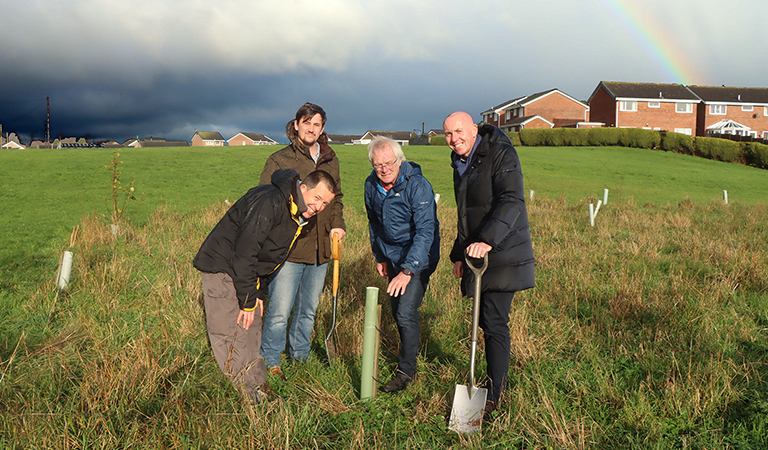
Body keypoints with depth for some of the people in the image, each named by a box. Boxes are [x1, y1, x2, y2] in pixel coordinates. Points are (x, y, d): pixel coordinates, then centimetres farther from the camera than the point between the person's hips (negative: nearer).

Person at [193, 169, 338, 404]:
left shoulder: (301, 215, 5)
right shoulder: (269, 202, -26)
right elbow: (244, 252, -28)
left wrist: (259, 293, 12)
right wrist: (248, 300, -22)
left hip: (247, 270, 9)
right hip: (222, 267, -9)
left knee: (252, 331, 13)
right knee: (231, 335, -9)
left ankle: (258, 387, 23)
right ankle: (250, 396, -2)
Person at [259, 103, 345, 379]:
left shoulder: (331, 161, 12)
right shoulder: (279, 160, -3)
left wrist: (337, 224, 6)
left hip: (320, 250, 5)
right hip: (288, 250, -5)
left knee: (309, 309, 18)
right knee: (279, 312, -3)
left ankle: (300, 356, 35)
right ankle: (270, 363, 15)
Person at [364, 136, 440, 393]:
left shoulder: (418, 186, -25)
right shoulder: (372, 185, -4)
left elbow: (425, 231, -28)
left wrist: (407, 270, -35)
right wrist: (379, 256, 15)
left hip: (419, 256, -6)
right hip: (392, 255, 7)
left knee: (406, 313, -15)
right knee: (396, 310, 15)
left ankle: (406, 370, 0)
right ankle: (412, 347, 40)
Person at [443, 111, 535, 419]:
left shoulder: (501, 155, -11)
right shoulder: (460, 164, 17)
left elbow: (511, 202, -24)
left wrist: (487, 240, -36)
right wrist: (458, 254, 25)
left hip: (502, 254, -8)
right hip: (477, 254, 8)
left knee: (494, 322, -9)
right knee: (486, 320, 12)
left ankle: (493, 397, -1)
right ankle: (499, 381, 28)